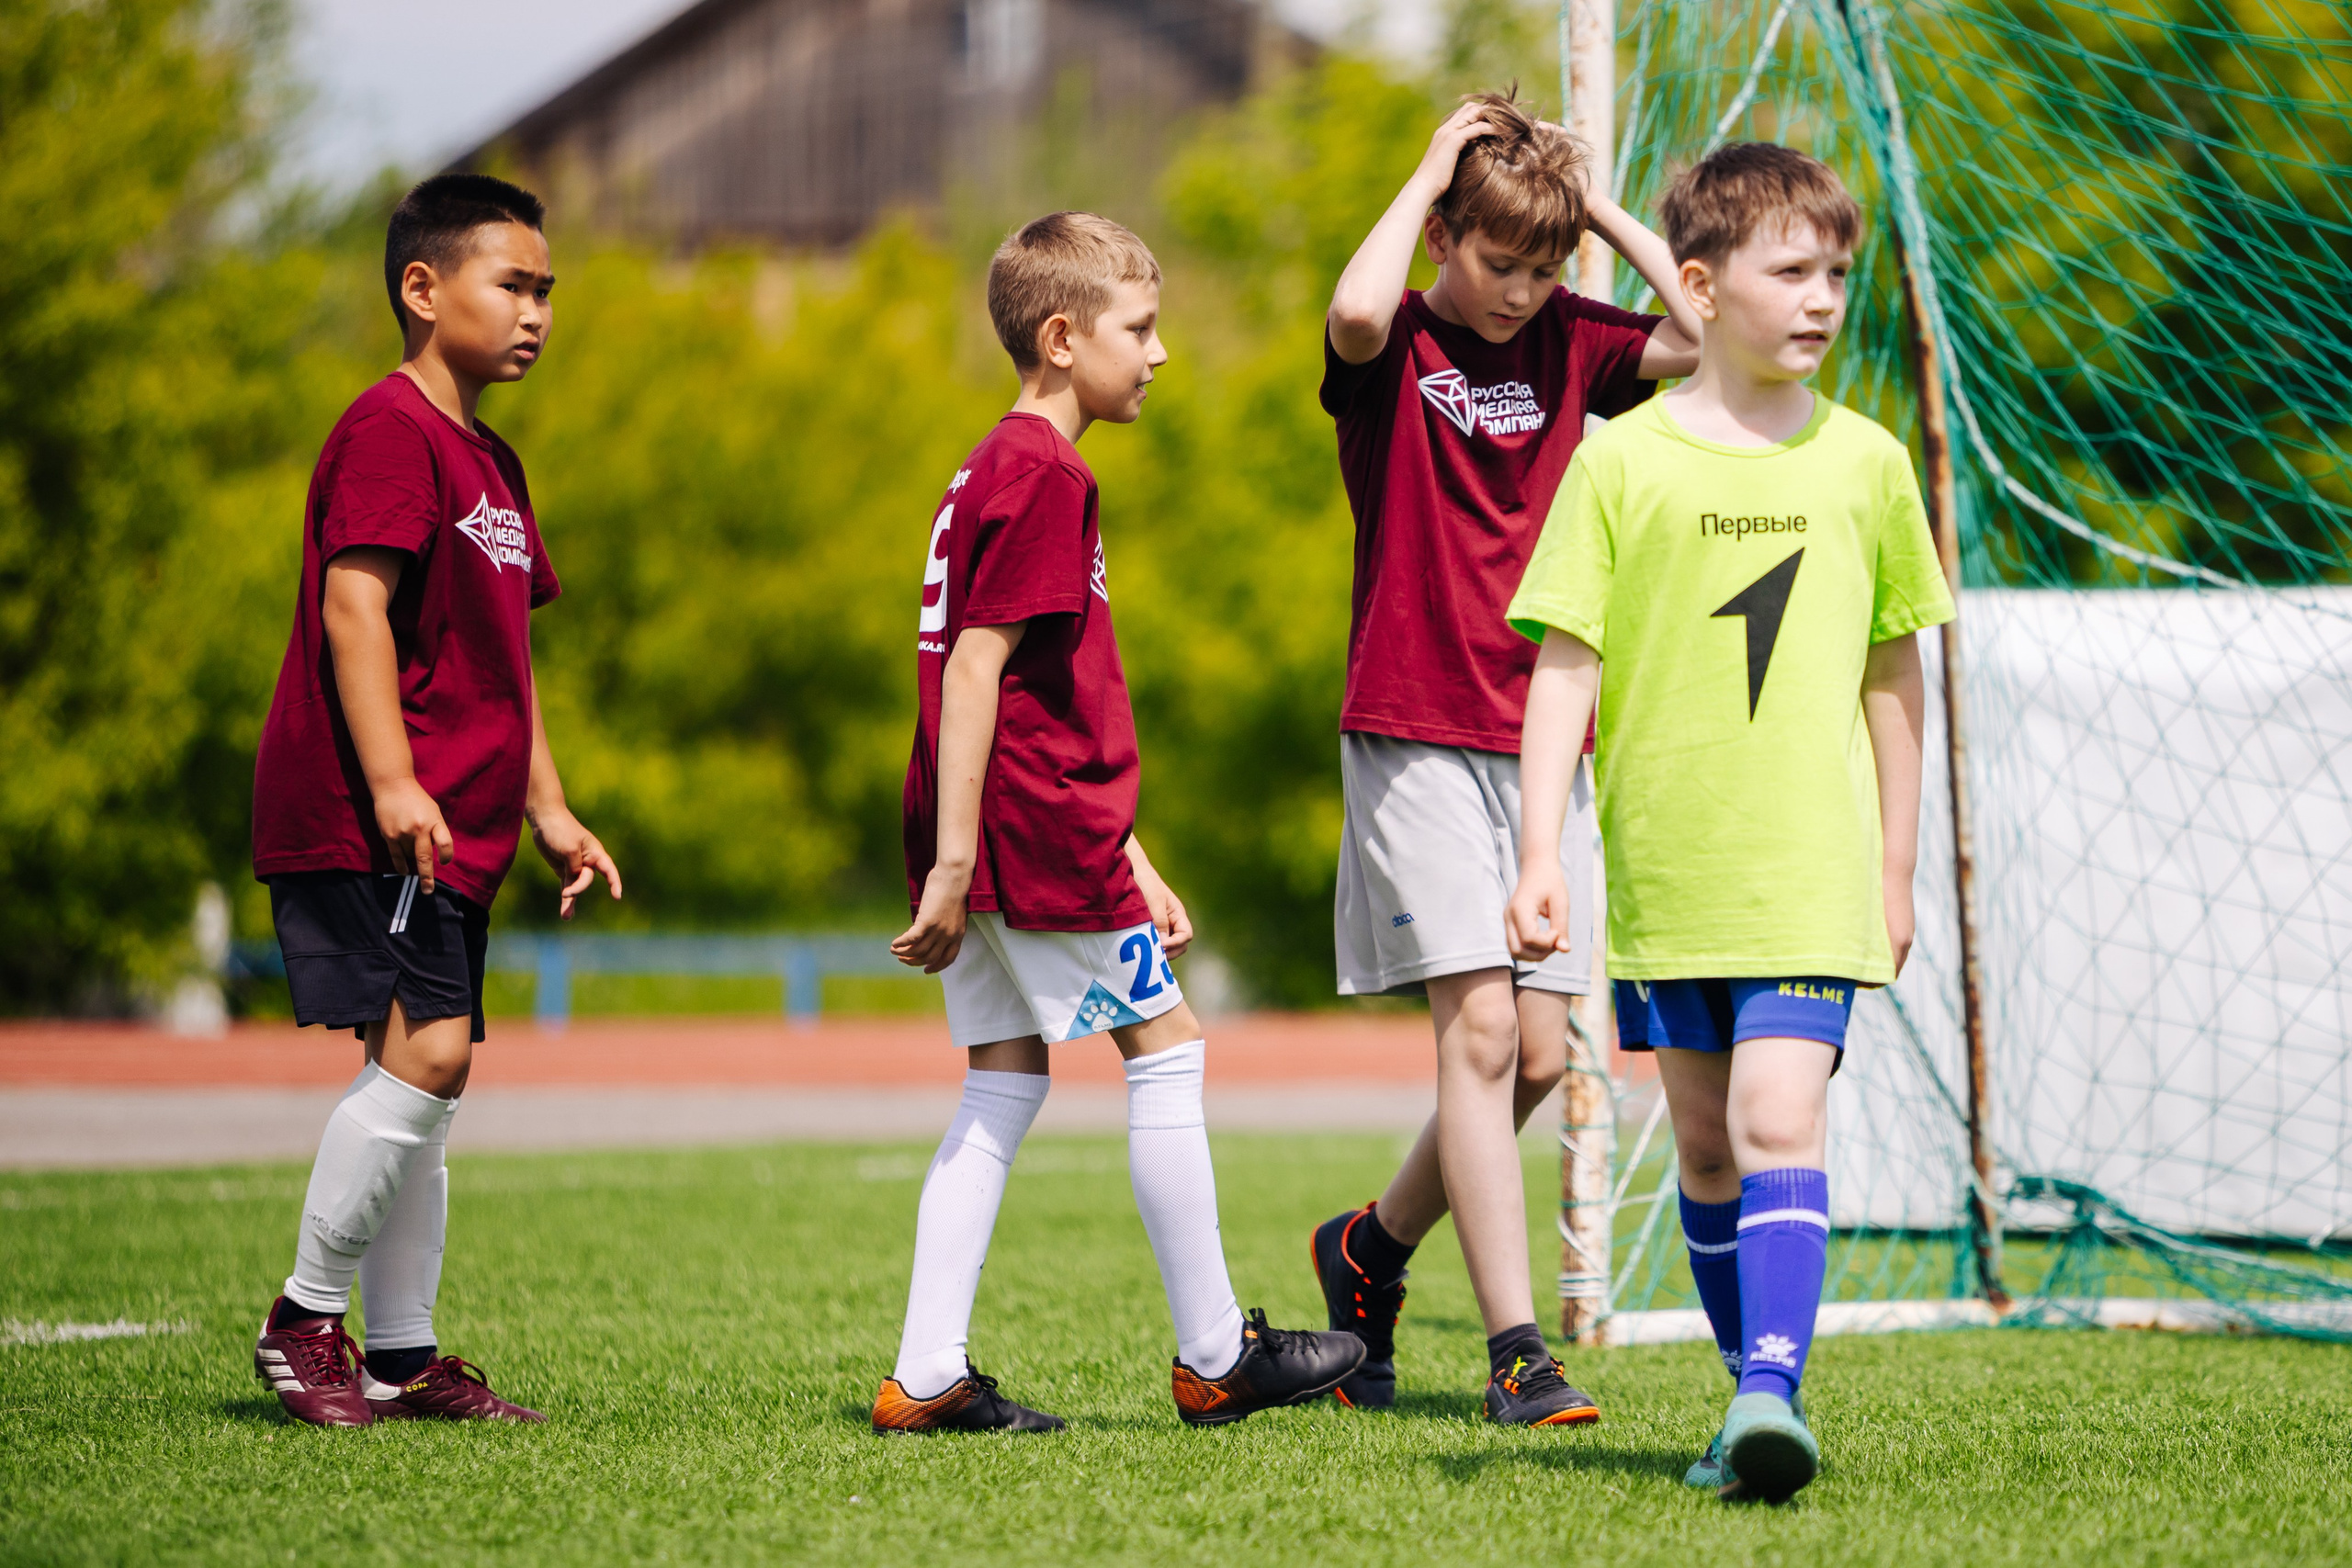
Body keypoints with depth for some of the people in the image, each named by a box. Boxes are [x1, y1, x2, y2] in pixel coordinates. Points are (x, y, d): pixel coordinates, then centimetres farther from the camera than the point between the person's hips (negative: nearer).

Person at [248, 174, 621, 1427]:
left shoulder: (489, 462, 21)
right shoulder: (390, 431, -10)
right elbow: (353, 606, -19)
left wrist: (547, 809, 23)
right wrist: (392, 781, -27)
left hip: (451, 831, 10)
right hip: (361, 818, -10)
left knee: (425, 1073, 8)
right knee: (427, 1052, -17)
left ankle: (402, 1356, 11)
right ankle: (304, 1319, -6)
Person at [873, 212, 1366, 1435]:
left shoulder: (999, 468, 21)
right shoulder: (1045, 477, -12)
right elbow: (975, 666, -20)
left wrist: (1133, 865, 24)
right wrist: (953, 860, -23)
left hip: (982, 836, 10)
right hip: (1035, 828, -10)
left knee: (1004, 1081, 8)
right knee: (1165, 1046, 0)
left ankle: (928, 1378, 4)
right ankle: (1214, 1356, 6)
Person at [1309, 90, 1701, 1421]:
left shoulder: (1565, 344, 9)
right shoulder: (1396, 350, -4)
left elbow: (1710, 338, -4)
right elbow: (1356, 314, -28)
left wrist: (1602, 206, -2)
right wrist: (1433, 168, -15)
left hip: (1540, 746, 5)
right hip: (1416, 739, -5)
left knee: (1539, 1057, 4)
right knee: (1480, 1029, -13)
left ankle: (1375, 1247, 29)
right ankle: (1516, 1350, -13)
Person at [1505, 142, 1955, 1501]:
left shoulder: (1864, 463, 4)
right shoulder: (1622, 462, -1)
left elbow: (1894, 674, 12)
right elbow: (1565, 667, -2)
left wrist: (1897, 868, 14)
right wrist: (1540, 855, -10)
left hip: (1812, 872, -1)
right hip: (1663, 871, 1)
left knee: (1779, 1122, -17)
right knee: (1705, 1146, 9)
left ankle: (1774, 1393, -23)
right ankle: (1757, 1400, 20)